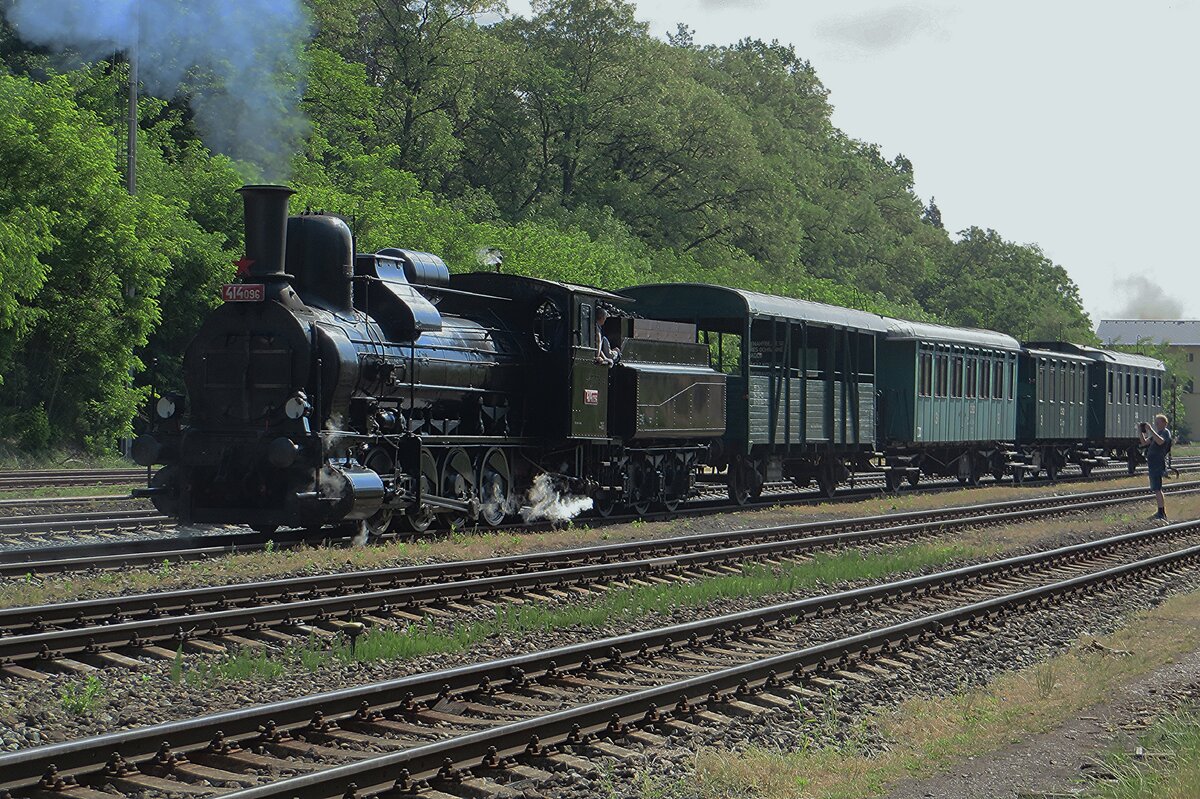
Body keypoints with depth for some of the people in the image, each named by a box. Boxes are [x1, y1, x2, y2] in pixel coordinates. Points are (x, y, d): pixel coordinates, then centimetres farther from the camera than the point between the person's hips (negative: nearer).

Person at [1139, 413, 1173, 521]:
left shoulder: (1166, 432, -7)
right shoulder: (1156, 433, 22)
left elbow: (1160, 441, -28)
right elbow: (1144, 442, 19)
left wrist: (1151, 430, -29)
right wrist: (1140, 432, 4)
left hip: (1158, 464, -10)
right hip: (1153, 464, 10)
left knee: (1157, 489, -15)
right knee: (1156, 489, 15)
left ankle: (1162, 514, -18)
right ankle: (1162, 513, 23)